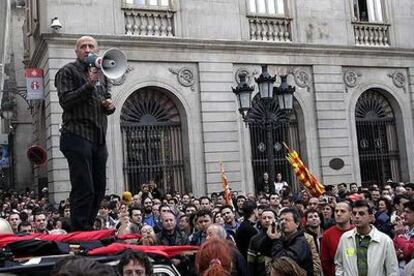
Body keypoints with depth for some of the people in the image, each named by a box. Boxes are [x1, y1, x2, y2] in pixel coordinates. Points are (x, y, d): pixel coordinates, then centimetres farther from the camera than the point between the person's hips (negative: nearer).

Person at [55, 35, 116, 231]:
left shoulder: (101, 74, 21)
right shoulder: (67, 72, 0)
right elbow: (65, 101, -11)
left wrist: (110, 105, 6)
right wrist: (89, 84, -20)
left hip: (99, 139, 7)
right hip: (77, 136, -7)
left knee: (99, 190, 8)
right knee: (84, 189, -11)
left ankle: (88, 230, 19)